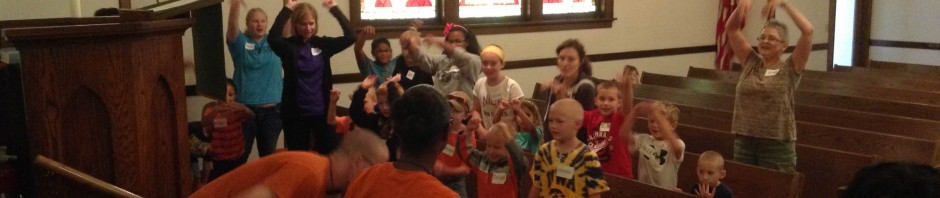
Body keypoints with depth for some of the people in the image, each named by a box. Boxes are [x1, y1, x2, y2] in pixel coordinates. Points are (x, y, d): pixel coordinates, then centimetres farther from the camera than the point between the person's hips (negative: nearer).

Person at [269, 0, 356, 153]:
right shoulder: (289, 46, -4)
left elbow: (350, 37, -7)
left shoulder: (322, 43, 3)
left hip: (322, 111, 2)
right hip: (296, 113, -2)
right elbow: (273, 38, -26)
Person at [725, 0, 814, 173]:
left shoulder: (790, 69, -1)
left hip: (777, 144, -3)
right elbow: (731, 28, 4)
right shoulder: (751, 63, 8)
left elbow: (808, 31, -13)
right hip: (744, 141, 4)